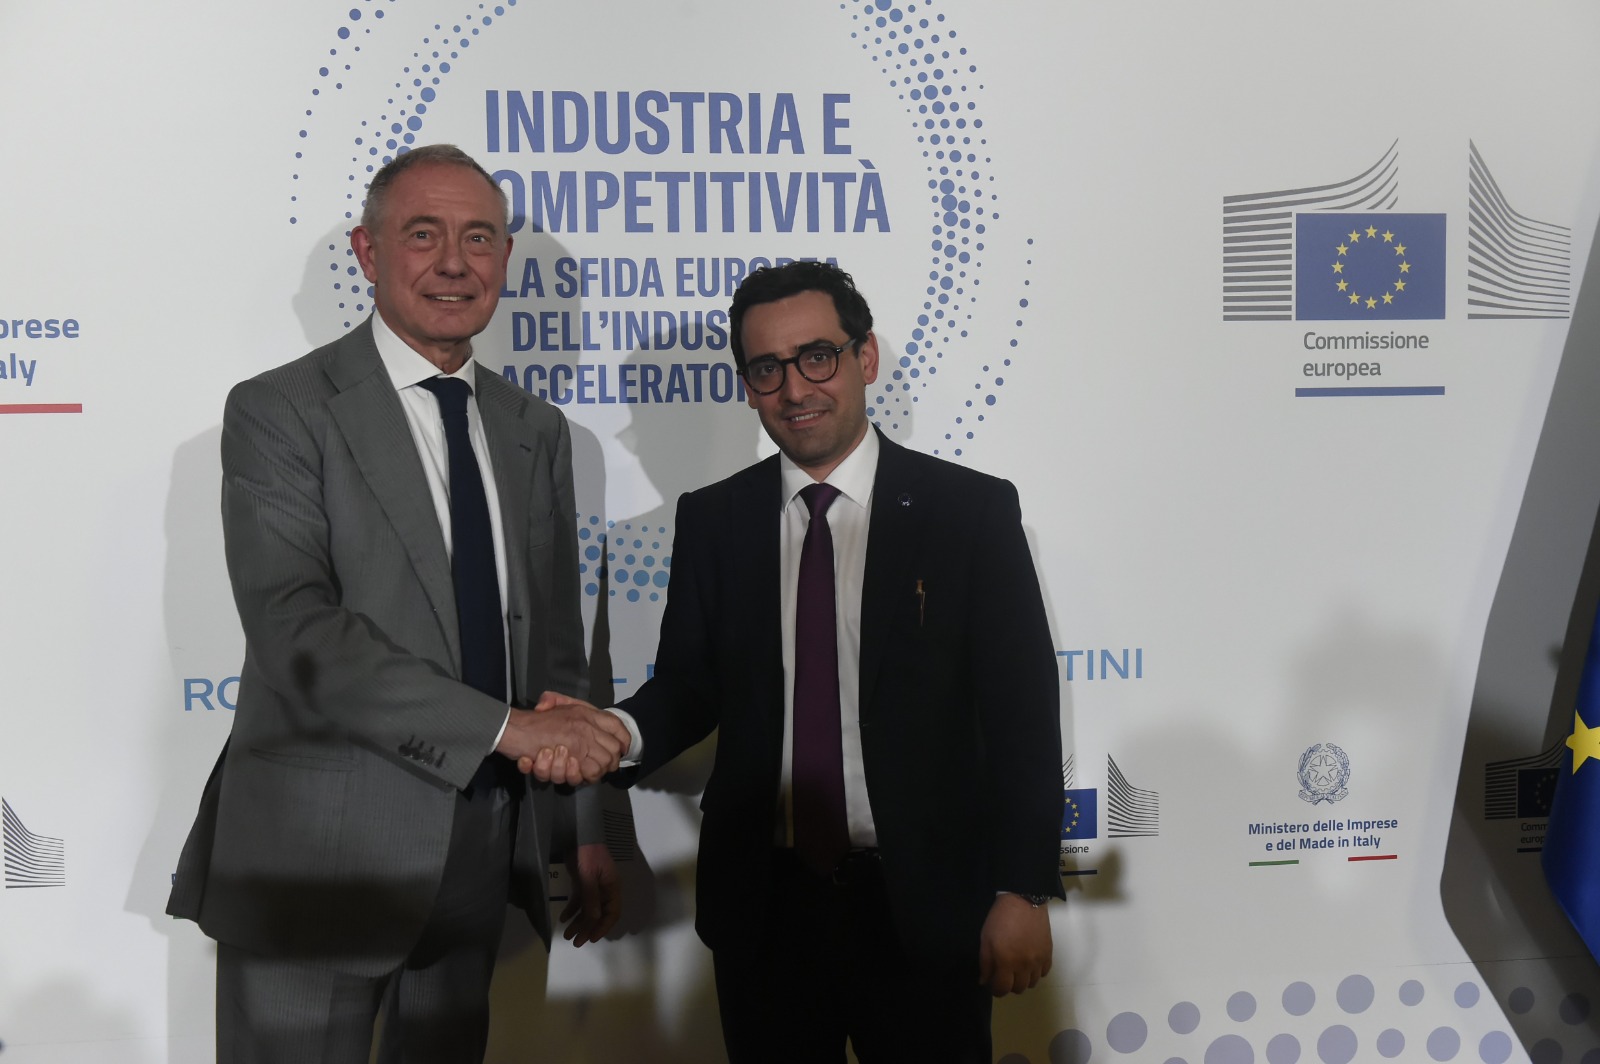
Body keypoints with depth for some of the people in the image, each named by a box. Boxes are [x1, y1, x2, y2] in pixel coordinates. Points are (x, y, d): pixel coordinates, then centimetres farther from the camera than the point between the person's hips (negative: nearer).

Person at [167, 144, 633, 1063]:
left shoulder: (538, 432, 11)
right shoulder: (279, 413, -7)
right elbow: (296, 633, -20)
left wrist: (587, 830, 12)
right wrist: (506, 727, -24)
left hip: (481, 857, 5)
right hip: (319, 856, -5)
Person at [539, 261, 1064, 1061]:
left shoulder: (970, 510, -4)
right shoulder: (711, 522, 4)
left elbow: (1021, 710, -4)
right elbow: (688, 687, 7)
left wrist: (1023, 892, -8)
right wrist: (618, 732, -15)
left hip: (922, 907, -2)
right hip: (765, 905, 2)